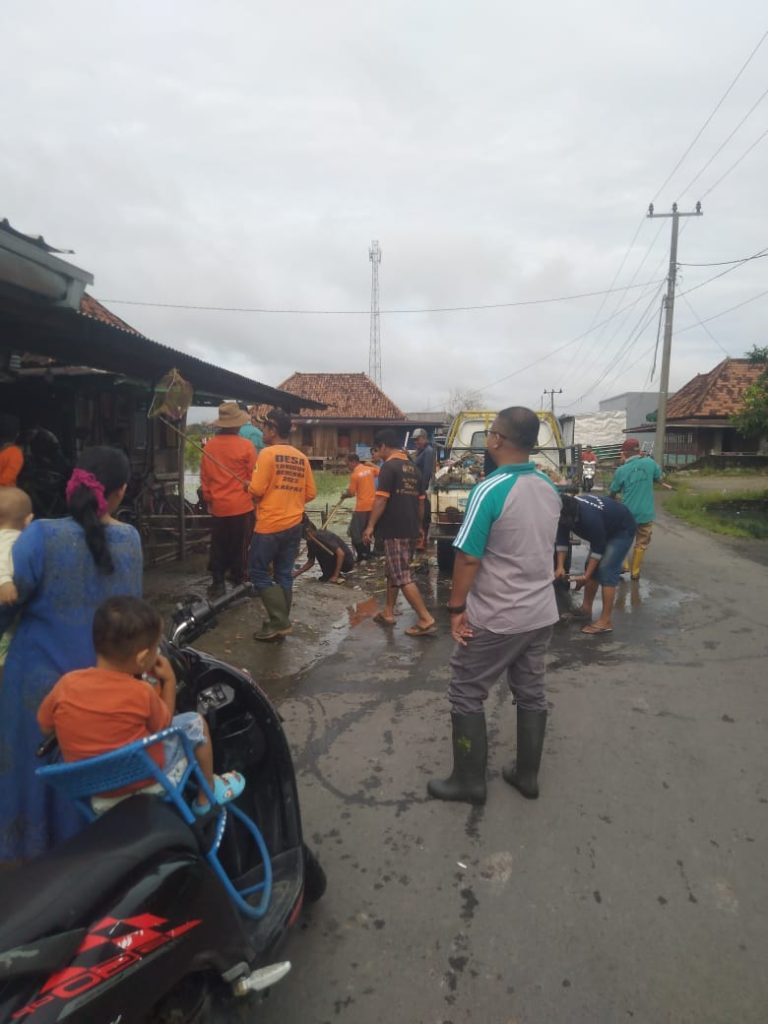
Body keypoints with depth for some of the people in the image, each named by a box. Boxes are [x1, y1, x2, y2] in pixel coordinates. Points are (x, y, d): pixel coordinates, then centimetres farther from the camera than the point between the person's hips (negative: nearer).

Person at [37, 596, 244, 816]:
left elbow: (45, 727, 4)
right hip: (146, 779, -5)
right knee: (195, 723, 11)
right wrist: (169, 680, 6)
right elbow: (163, 724, -3)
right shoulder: (141, 693, -23)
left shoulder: (67, 683, -15)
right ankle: (207, 795, 29)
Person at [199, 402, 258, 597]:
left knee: (218, 547, 12)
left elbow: (204, 478, 6)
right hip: (242, 506, -3)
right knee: (240, 546, 7)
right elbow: (253, 477, -6)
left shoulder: (209, 446, 0)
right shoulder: (246, 445, -11)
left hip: (218, 506, 3)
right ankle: (240, 581, 14)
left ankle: (217, 583, 16)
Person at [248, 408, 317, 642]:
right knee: (284, 575, 12)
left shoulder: (268, 453, -12)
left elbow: (256, 490, -15)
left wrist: (248, 485, 6)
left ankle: (280, 622, 0)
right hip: (294, 525, 6)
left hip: (270, 525, -6)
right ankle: (280, 623, 18)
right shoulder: (302, 458, 7)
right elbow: (311, 493, 9)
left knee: (258, 572, 5)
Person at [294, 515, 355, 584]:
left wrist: (335, 576, -29)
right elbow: (310, 562, 10)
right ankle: (328, 574, 7)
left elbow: (341, 554, -30)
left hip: (347, 562, -8)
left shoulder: (323, 536, -25)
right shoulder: (311, 542, 1)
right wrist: (296, 573, -2)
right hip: (336, 561, 8)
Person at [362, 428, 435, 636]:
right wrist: (418, 525, 28)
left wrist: (370, 526, -13)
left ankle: (426, 620, -9)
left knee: (402, 576, -7)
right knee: (393, 571, 19)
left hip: (394, 529, -9)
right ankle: (388, 613, 25)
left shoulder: (389, 466, -11)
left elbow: (381, 499, -17)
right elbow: (420, 501, 19)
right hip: (410, 529, 9)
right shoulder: (413, 468, 14)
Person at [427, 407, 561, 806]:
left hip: (495, 618, -7)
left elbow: (468, 557, -19)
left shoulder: (489, 491, -20)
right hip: (541, 612, 7)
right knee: (531, 693, 17)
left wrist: (456, 608, -10)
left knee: (466, 695, 8)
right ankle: (527, 774, 30)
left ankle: (469, 781, 18)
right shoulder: (550, 488, 3)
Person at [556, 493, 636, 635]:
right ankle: (586, 609, 17)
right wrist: (560, 567, -15)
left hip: (623, 530, -8)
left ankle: (605, 622, -16)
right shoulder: (566, 510, -17)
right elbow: (562, 539, -8)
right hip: (604, 529, 8)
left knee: (606, 570, -16)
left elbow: (598, 549, -30)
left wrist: (586, 576, -25)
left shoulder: (590, 517, -40)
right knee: (592, 566, 7)